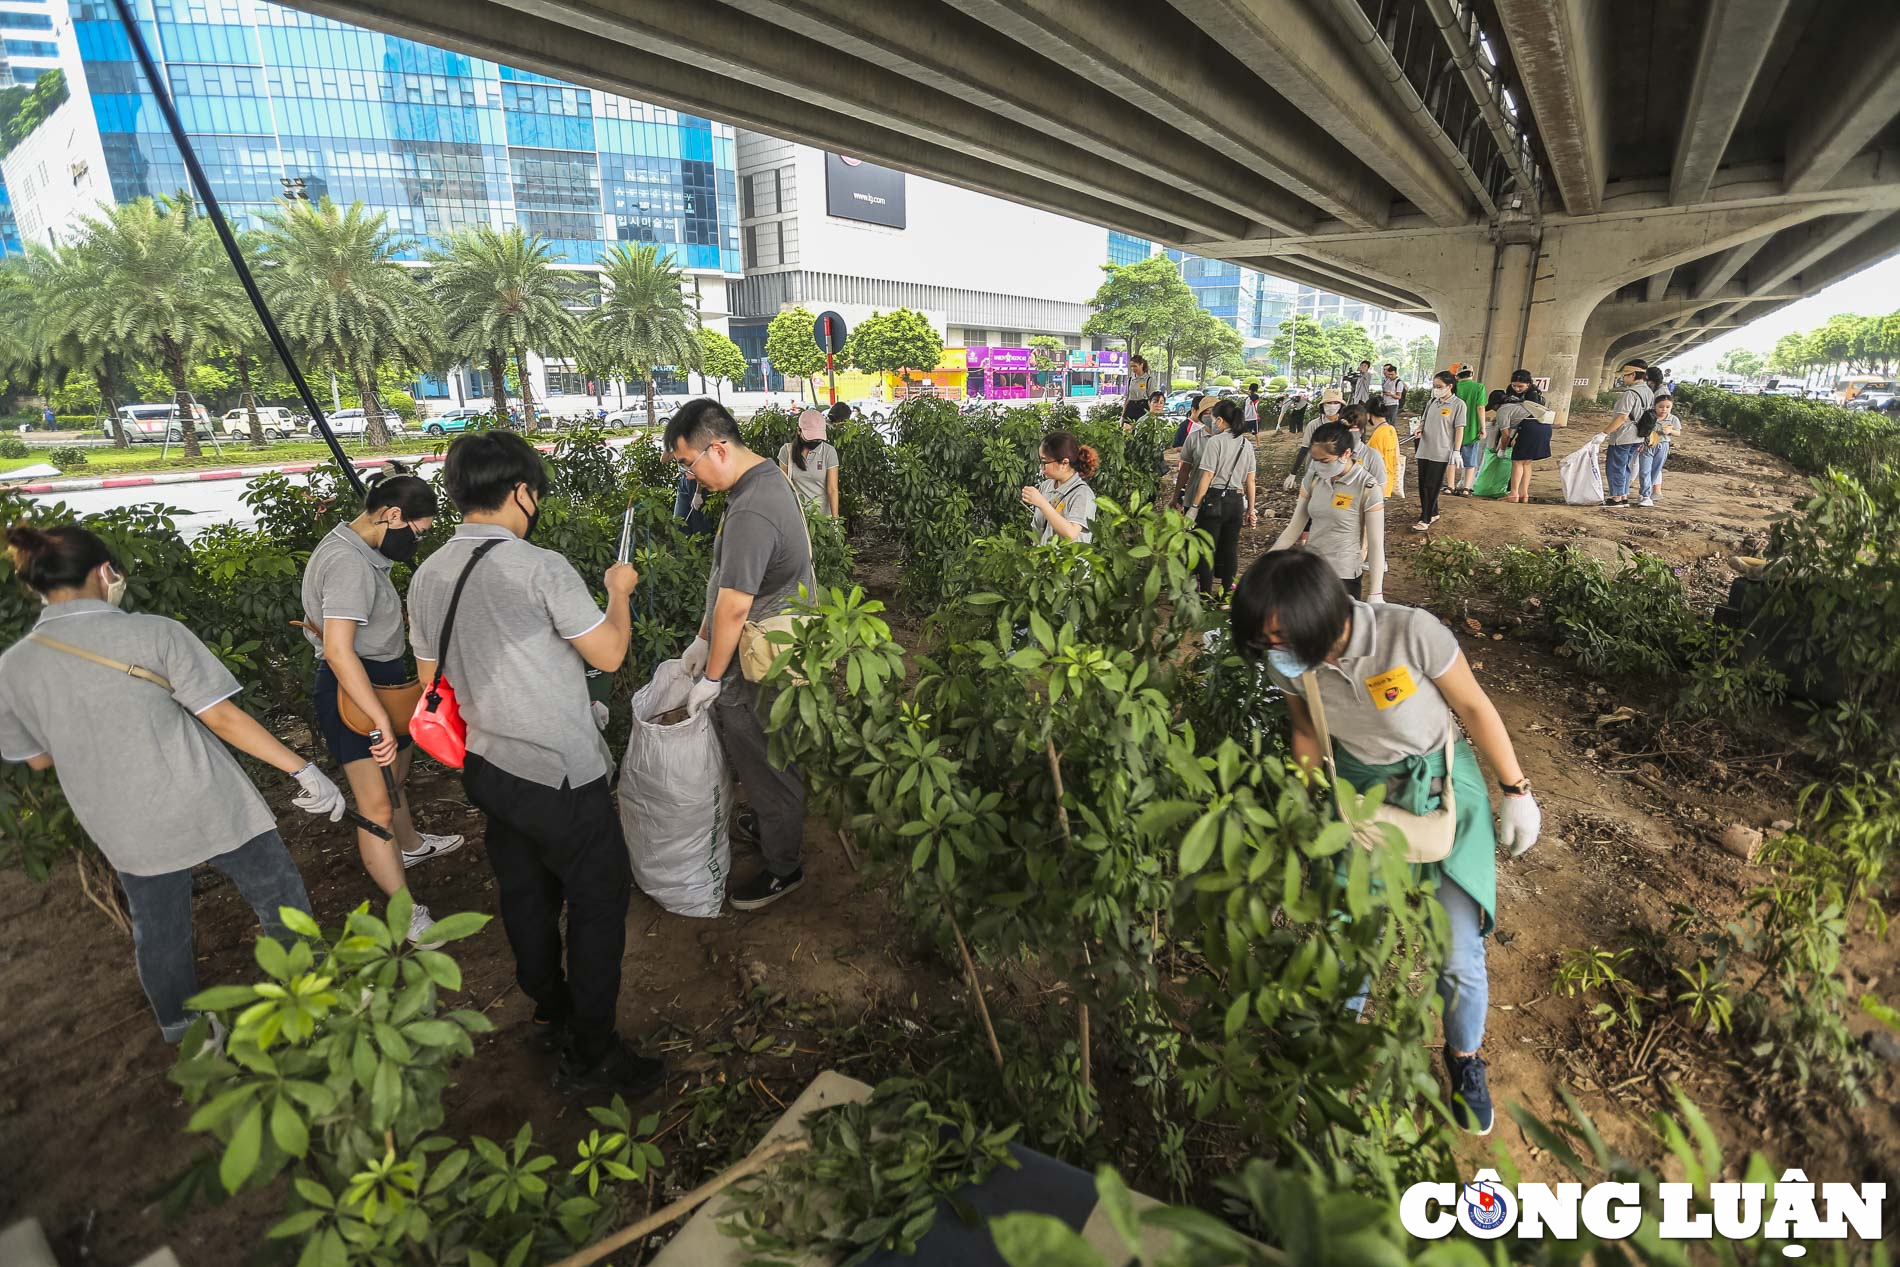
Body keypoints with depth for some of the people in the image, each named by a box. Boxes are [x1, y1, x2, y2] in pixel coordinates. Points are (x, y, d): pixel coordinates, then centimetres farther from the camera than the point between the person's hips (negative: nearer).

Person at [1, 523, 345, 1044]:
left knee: (157, 932, 24)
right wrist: (303, 769, -15)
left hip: (127, 829, 5)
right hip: (210, 806, -4)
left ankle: (181, 1026, 44)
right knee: (279, 902, 14)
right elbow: (222, 716, -19)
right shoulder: (154, 633, -18)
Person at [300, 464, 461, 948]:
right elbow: (338, 651, -34)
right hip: (352, 691, -11)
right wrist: (382, 721, -34)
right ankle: (407, 914, 2)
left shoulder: (360, 550, 6)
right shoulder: (348, 563, -26)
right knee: (376, 808, -5)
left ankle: (411, 846, 53)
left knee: (396, 774, 30)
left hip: (379, 680, 11)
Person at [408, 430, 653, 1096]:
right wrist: (619, 590, 3)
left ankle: (549, 1012, 43)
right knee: (599, 900, 7)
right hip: (559, 774, -8)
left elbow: (431, 679, 13)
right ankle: (590, 1054, 19)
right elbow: (609, 654, -13)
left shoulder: (427, 575, 2)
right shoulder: (540, 568, -20)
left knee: (524, 894, 23)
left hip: (489, 769, 8)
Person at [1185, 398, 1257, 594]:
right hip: (1237, 501, 6)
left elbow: (1207, 477, -13)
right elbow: (1250, 481, 10)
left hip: (1214, 499, -6)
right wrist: (1251, 510, 17)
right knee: (1230, 549, 13)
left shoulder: (1215, 441, -9)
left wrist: (1194, 507, -10)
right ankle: (1226, 592, 20)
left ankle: (1206, 593, 5)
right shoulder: (1247, 444, 9)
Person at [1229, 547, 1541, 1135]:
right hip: (1359, 789, 3)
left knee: (1459, 958, -2)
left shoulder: (1412, 633, -30)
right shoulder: (1287, 662, -18)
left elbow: (1475, 707, -13)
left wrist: (1516, 792, -5)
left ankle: (1464, 1057, 32)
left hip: (1442, 784, -2)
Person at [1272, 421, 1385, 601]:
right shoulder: (1314, 477, 1)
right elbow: (1295, 526, 5)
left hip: (1344, 576, -4)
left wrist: (1375, 595, -11)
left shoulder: (1367, 487, -13)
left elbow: (1376, 544, -10)